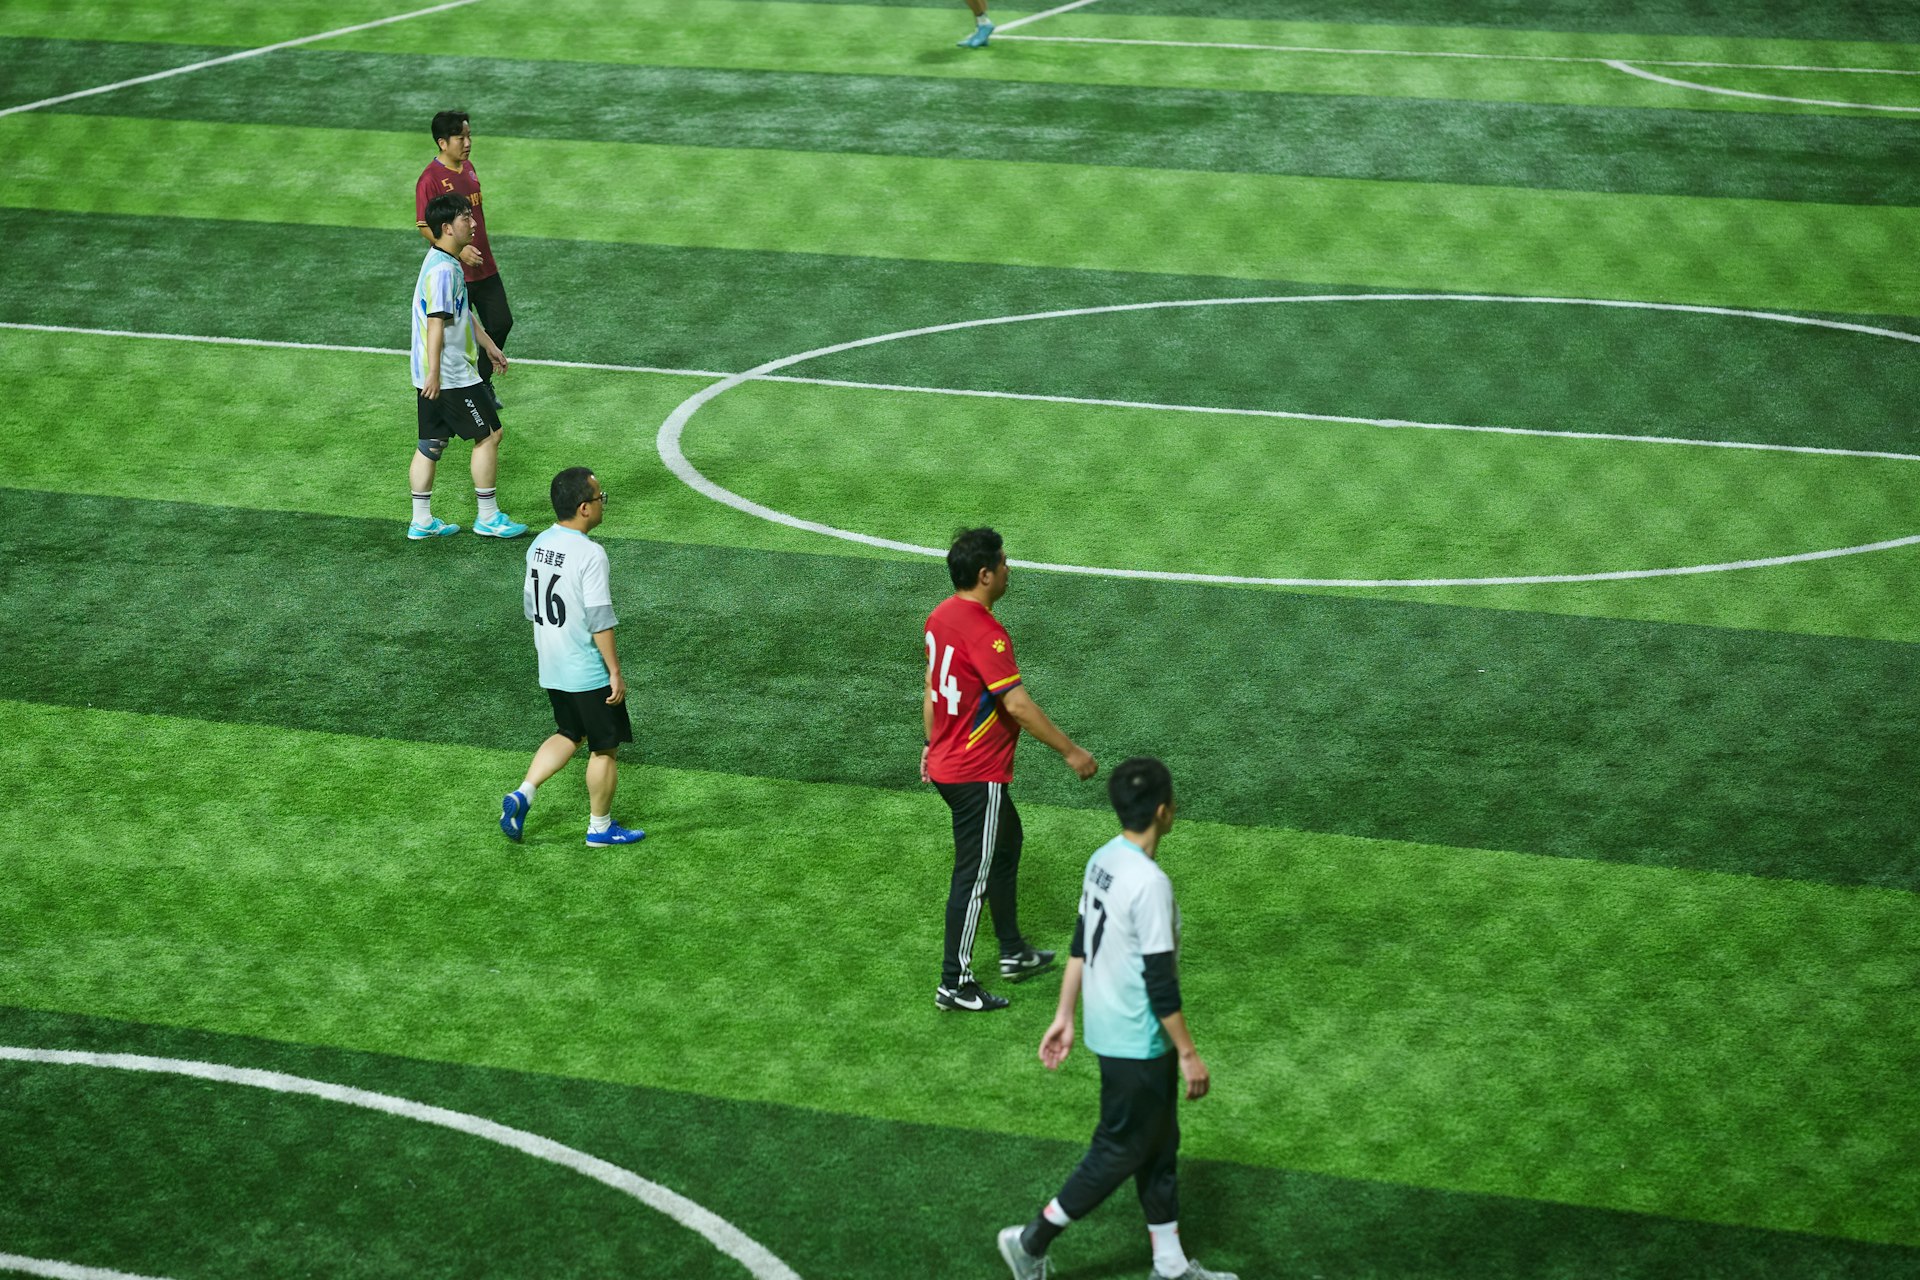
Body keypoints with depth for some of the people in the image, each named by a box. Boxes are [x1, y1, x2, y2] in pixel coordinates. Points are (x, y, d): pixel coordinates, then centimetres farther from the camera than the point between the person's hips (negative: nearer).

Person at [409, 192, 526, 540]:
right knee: (489, 435, 0)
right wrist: (434, 374, -24)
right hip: (450, 376, -10)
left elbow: (465, 313, 25)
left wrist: (489, 346, 30)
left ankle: (422, 521, 15)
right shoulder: (442, 269, -20)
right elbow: (436, 323, -23)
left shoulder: (448, 263, 14)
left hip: (434, 377, 10)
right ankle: (489, 518, 7)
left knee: (430, 444, 11)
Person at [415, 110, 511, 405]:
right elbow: (425, 227, -17)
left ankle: (483, 382, 31)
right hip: (453, 272, -8)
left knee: (501, 322, 12)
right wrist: (459, 249, -26)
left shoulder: (467, 166, 7)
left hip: (484, 267, 8)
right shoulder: (431, 179, -18)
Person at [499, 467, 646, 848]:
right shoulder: (590, 554, -22)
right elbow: (600, 621, -22)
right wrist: (615, 673, -16)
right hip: (589, 673, -7)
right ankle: (600, 827, 19)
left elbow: (530, 605, 12)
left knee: (569, 735, 23)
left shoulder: (539, 545, 2)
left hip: (552, 669, 8)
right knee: (605, 748, 9)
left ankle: (522, 794, 7)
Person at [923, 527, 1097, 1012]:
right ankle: (955, 984, 8)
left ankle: (1013, 953, 37)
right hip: (978, 775, -10)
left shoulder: (941, 616, 3)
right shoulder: (984, 632, -26)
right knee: (974, 874, 0)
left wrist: (932, 744, 25)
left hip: (947, 763, 10)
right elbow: (1017, 704, -29)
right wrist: (1070, 751, -21)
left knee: (1007, 842, 26)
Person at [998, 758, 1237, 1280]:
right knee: (1120, 1153, 6)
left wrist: (1064, 1017, 17)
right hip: (1138, 1044, -9)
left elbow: (1080, 945, 9)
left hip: (1111, 1030, 9)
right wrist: (1188, 1054, -15)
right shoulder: (1150, 882, -27)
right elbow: (1160, 983, -24)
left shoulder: (1102, 860, 0)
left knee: (1159, 1145, 18)